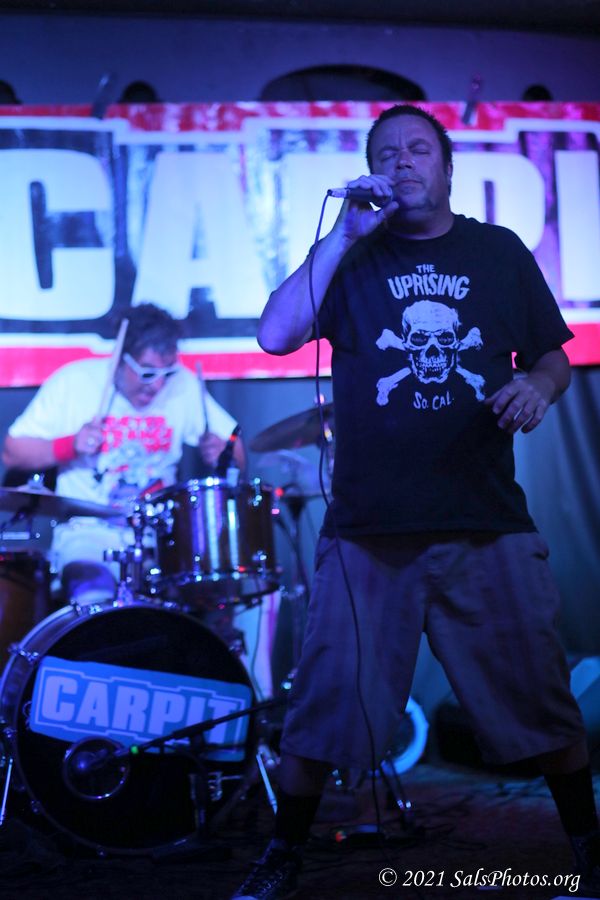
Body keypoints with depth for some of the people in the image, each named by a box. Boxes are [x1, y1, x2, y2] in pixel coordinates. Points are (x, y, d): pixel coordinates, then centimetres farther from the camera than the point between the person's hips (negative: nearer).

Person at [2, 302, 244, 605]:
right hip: (89, 533, -3)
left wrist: (218, 451, -14)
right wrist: (70, 445, -18)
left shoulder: (183, 384, 3)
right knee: (96, 600, -33)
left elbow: (235, 453, 9)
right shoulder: (74, 382, -4)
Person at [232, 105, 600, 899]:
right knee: (325, 708, 2)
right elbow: (275, 336, -8)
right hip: (368, 532, 0)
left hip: (488, 529, 1)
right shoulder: (352, 260, 7)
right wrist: (345, 236, -11)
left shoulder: (500, 253, 10)